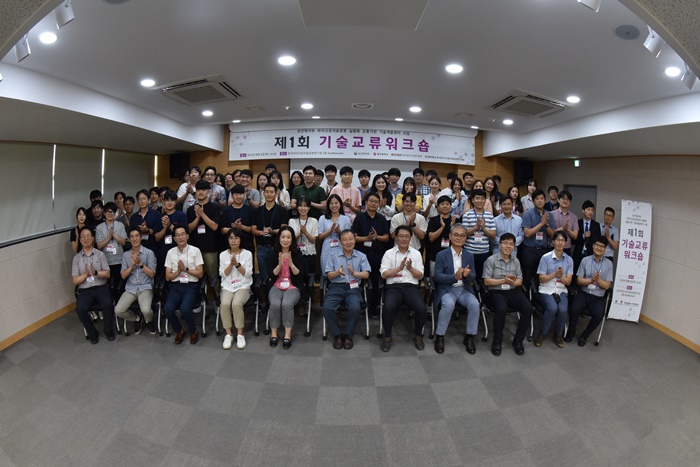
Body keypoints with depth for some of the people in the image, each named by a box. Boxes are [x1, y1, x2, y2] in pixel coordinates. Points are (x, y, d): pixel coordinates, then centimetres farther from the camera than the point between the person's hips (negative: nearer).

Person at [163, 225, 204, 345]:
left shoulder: (195, 251, 2)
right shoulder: (170, 252, 9)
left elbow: (200, 274, 1)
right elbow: (168, 277, 8)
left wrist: (185, 269, -11)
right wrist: (178, 271, -10)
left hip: (191, 286, -2)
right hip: (175, 286, 3)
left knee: (185, 308, -31)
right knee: (168, 308, -26)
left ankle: (193, 332, 0)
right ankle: (179, 331, 5)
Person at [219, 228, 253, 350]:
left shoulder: (247, 254, 2)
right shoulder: (223, 255, 8)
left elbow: (248, 274, -4)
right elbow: (223, 274, 1)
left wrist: (237, 264, -17)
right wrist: (231, 264, -15)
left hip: (243, 286, -2)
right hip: (227, 286, 2)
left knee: (236, 303, -31)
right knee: (224, 304, -29)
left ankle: (240, 334, -16)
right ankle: (228, 334, -14)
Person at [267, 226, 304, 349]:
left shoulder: (297, 253, 1)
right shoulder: (273, 254, 3)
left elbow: (300, 275, -6)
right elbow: (272, 275, -2)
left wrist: (291, 263, -22)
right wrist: (280, 264, -19)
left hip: (293, 287, -1)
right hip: (276, 286, 1)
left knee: (287, 304, -31)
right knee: (275, 304, -29)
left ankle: (288, 334, -15)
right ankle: (273, 333, -8)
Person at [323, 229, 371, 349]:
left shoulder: (361, 256, 12)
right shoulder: (333, 255, 12)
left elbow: (366, 274, 0)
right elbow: (329, 275, 6)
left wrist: (354, 273, -20)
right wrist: (338, 272, -17)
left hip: (353, 288, 0)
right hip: (336, 287, 1)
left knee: (355, 308, -31)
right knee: (327, 308, -27)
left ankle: (348, 335, -7)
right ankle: (337, 334, -5)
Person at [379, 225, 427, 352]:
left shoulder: (416, 253, 13)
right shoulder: (389, 253, 7)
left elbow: (420, 276, 9)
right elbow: (384, 274, -2)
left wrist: (410, 268, -10)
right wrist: (399, 268, -13)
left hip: (411, 287, 2)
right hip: (393, 287, -1)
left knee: (421, 308, -27)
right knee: (389, 307, -33)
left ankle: (418, 335, 3)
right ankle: (387, 337, -7)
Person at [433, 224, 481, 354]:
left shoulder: (469, 256, 11)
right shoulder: (441, 255, 0)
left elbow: (473, 277, 5)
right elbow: (438, 276, -8)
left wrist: (467, 275, -20)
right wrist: (454, 276, -25)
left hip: (464, 289, 3)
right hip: (447, 289, -3)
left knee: (475, 304, -27)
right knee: (449, 304, -34)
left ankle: (469, 337, -6)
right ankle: (440, 336, -14)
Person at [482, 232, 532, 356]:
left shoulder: (516, 261, 13)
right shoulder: (491, 260, -3)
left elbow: (520, 281, 12)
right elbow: (487, 281, -5)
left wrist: (513, 282, -12)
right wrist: (504, 280, -16)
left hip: (513, 291, 5)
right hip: (497, 292, -4)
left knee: (528, 308, -23)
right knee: (502, 309, -35)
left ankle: (518, 340, -3)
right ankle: (497, 341, -13)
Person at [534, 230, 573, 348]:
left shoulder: (569, 260, 6)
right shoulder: (545, 257, -3)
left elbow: (568, 282, 3)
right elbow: (541, 279, -4)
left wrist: (561, 276, -18)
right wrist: (554, 274, -19)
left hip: (561, 291, 3)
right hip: (546, 290, -3)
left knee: (563, 309, -28)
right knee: (552, 308, -32)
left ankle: (558, 334, 2)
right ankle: (542, 333, -6)